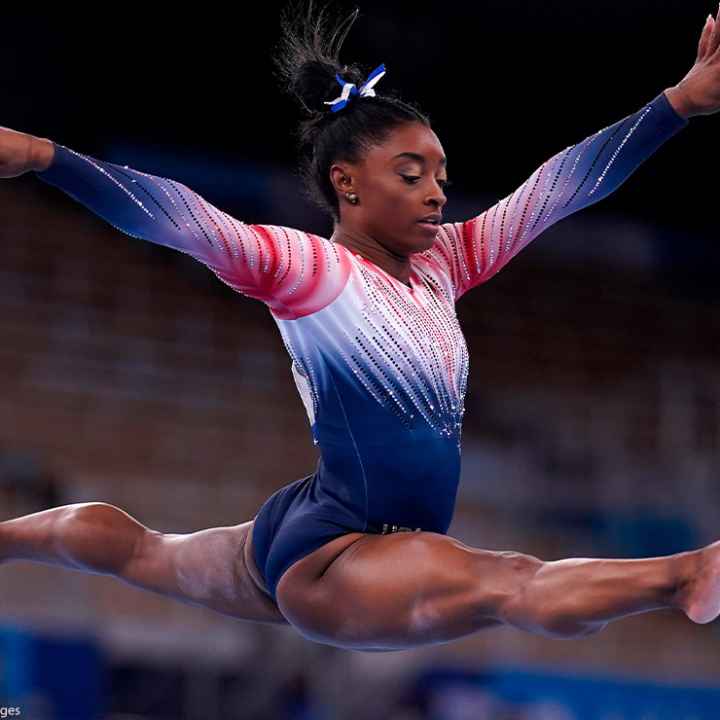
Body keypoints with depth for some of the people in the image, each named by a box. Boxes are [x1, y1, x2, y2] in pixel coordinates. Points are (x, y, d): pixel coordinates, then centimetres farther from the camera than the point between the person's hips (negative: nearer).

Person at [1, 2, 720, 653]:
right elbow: (175, 217, -28)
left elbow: (557, 187, 2)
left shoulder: (441, 264, 6)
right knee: (514, 584, -34)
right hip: (325, 558, -9)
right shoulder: (307, 269, -15)